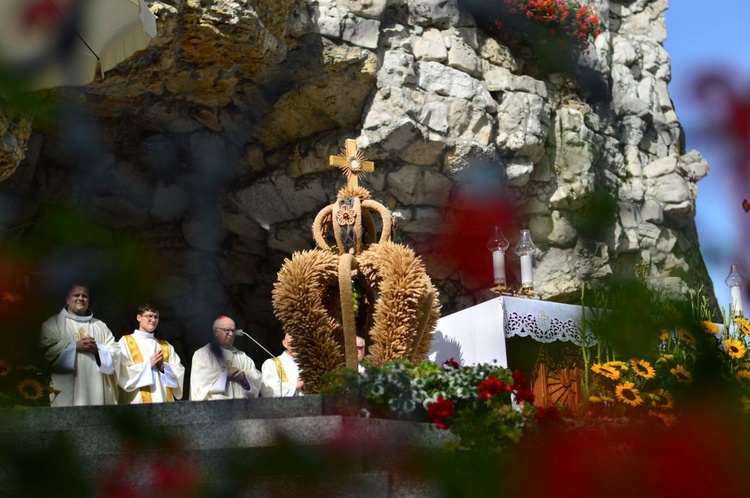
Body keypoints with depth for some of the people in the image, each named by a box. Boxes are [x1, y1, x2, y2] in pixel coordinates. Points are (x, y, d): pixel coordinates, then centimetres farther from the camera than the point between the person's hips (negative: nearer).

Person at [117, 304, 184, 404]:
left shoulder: (166, 346, 20)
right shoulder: (126, 342, 7)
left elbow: (179, 373, 10)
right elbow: (122, 372, -5)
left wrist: (163, 367, -7)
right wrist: (147, 364, -11)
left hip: (165, 399, 4)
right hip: (139, 401, -4)